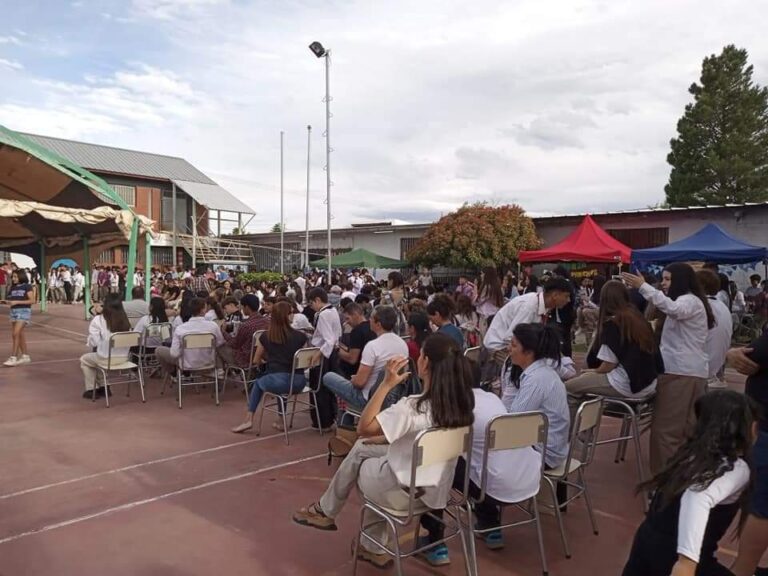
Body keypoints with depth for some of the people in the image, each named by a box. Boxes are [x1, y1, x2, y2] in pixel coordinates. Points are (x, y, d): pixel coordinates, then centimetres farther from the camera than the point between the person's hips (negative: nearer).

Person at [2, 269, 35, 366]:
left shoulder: (27, 287, -6)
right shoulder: (12, 287, 12)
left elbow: (32, 300, -12)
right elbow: (11, 300, 16)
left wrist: (17, 302, -17)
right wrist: (5, 302, -6)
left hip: (24, 311, -7)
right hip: (13, 311, 7)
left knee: (16, 334, -13)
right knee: (20, 335, 10)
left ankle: (13, 358, -10)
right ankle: (25, 356, 19)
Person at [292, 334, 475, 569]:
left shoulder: (413, 406, -30)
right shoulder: (459, 403, -7)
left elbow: (363, 427, -20)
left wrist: (386, 384, -22)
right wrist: (383, 438, 13)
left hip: (407, 493, -6)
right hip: (437, 491, 6)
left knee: (355, 463, 17)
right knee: (362, 448, 22)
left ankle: (326, 511, 43)